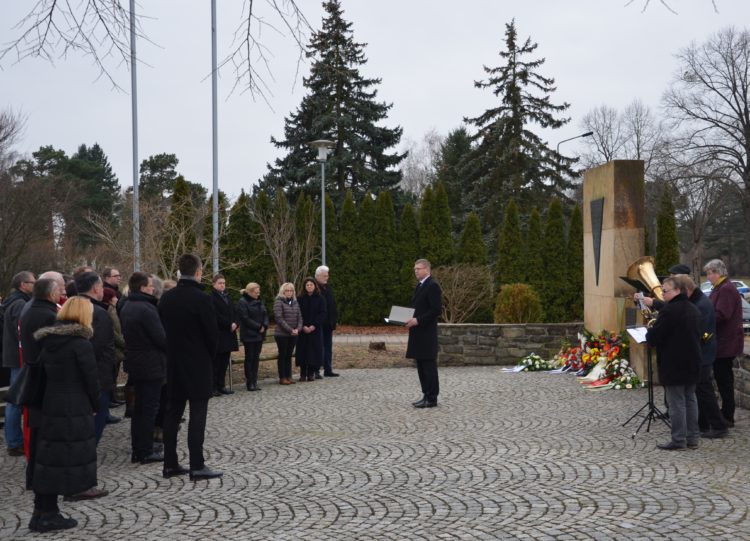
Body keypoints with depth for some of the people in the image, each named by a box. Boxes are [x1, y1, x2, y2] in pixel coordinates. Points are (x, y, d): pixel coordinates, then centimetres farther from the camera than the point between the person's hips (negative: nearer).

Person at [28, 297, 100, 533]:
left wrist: (52, 398, 15)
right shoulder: (81, 343, -13)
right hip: (75, 409, -7)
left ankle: (41, 513, 16)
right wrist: (95, 404, 2)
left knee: (48, 458, 12)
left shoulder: (48, 341, 9)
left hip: (50, 407, 7)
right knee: (68, 459, 0)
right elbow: (91, 378, -12)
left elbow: (45, 373, 11)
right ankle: (48, 516, 3)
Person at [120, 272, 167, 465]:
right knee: (150, 408, -1)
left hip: (134, 364, 9)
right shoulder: (146, 309, -19)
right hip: (151, 365, -9)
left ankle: (137, 449, 20)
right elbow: (161, 338, -20)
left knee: (139, 407, 15)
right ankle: (146, 452, 3)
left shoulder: (126, 308, 10)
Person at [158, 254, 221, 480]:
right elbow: (212, 332, -12)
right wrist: (210, 354, 6)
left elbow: (162, 328, 8)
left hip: (173, 363, 6)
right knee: (197, 413, -3)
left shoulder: (166, 297, 4)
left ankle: (170, 464, 15)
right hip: (198, 364, -6)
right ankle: (197, 466, -3)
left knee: (172, 412, 11)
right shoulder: (201, 298, -15)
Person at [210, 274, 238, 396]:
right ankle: (214, 387, -1)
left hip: (228, 333, 7)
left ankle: (221, 386, 14)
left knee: (224, 362, 9)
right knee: (216, 362, -5)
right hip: (217, 334, -7)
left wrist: (235, 323, -4)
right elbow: (216, 316, -17)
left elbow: (233, 312, 14)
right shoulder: (211, 298, -9)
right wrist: (229, 324, -16)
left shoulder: (227, 297, 16)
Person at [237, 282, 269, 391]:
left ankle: (254, 382, 11)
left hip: (259, 334, 7)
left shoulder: (259, 301, 13)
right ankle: (249, 383, 2)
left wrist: (264, 326, -7)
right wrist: (258, 327, -16)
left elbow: (265, 314, 12)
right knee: (249, 358, -2)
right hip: (249, 335, -7)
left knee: (256, 358, 7)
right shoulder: (242, 302, -10)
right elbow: (245, 319, -17)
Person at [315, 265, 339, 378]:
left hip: (328, 323, 8)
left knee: (328, 347, 11)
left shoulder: (328, 287, 14)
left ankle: (328, 370, 17)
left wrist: (334, 319, 13)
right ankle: (315, 371, 3)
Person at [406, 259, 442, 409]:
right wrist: (411, 320, 8)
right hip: (418, 333, 10)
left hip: (426, 333, -10)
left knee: (429, 366, -5)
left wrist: (418, 320, -20)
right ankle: (427, 395, 17)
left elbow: (436, 310, -18)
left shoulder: (433, 286, -12)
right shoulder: (420, 285, 18)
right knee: (421, 366, 11)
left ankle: (432, 399, -1)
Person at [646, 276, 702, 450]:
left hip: (673, 365, -8)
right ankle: (693, 438, 19)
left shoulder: (669, 310, -18)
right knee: (690, 399, 14)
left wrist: (649, 332, 3)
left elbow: (653, 338, -20)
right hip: (692, 364, 8)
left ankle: (678, 440, 2)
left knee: (676, 403, -2)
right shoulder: (694, 310, 10)